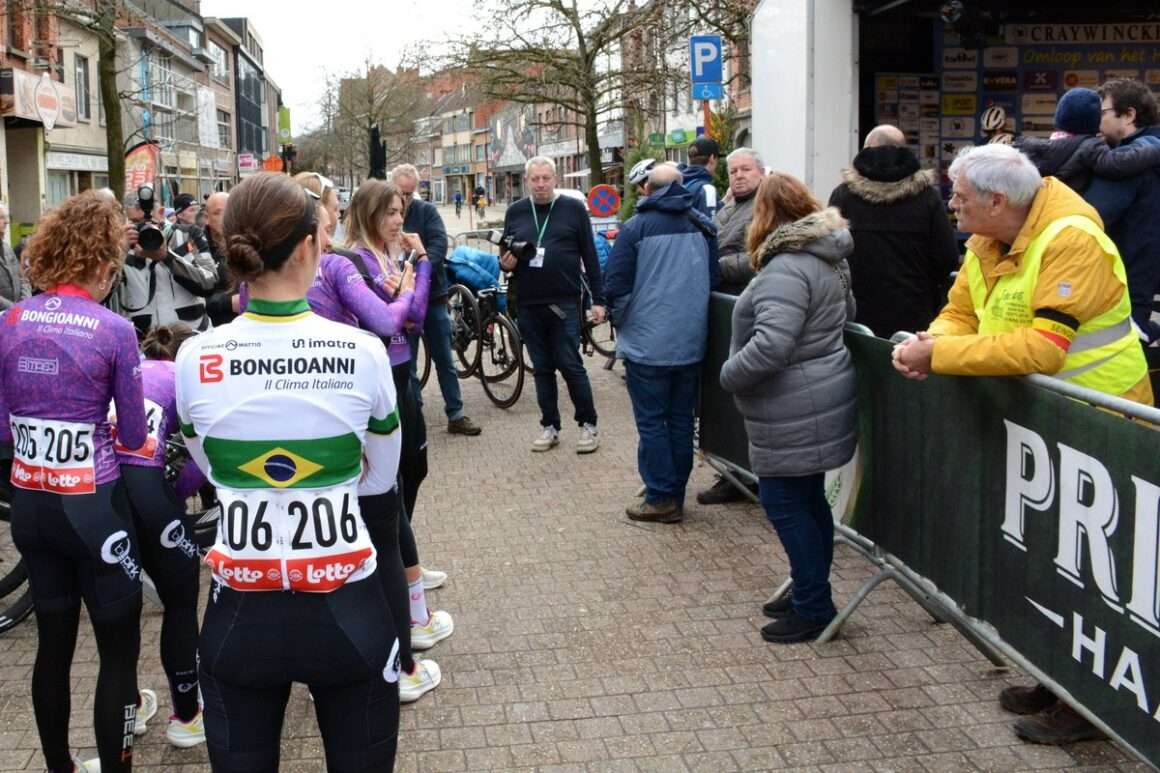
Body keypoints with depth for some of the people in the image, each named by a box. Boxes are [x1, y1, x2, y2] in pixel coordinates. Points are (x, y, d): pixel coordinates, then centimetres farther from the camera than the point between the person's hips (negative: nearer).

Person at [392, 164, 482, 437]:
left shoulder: (427, 211, -2)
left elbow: (439, 243, -15)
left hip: (433, 295, 1)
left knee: (444, 359, 9)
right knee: (406, 362, 7)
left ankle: (456, 415, 18)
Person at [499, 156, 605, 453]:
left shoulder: (573, 208, 1)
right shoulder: (515, 212, 9)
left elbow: (589, 256, 1)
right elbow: (505, 255, 18)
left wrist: (598, 299, -3)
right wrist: (505, 263, -6)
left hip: (564, 303, -3)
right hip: (528, 305, 3)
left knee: (570, 366, -2)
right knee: (542, 368, 10)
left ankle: (588, 424, 11)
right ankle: (550, 427, 19)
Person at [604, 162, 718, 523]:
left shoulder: (636, 227, -11)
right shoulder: (703, 226, 3)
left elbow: (616, 285, -11)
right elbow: (714, 278, 12)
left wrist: (620, 319, 8)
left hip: (646, 344, -5)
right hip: (691, 342, 5)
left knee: (651, 422, 4)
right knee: (681, 419, 13)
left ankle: (660, 498, 6)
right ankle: (676, 494, 20)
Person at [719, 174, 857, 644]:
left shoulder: (786, 269, -22)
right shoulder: (827, 258, 11)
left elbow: (770, 345, -31)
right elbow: (845, 314, 26)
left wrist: (729, 375, -16)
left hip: (796, 412, -10)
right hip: (817, 402, 10)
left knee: (785, 502, 0)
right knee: (806, 499, 18)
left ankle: (813, 609, 8)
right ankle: (810, 594, 29)